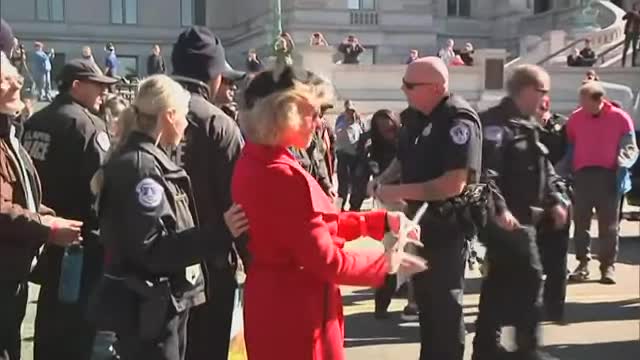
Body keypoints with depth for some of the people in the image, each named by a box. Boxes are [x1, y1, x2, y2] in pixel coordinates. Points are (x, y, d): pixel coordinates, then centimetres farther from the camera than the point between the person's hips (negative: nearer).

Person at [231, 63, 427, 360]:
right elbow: (326, 260, -22)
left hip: (274, 302, 9)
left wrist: (383, 220, 5)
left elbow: (319, 224, 8)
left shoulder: (256, 161, 4)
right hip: (295, 312, -9)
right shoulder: (282, 176, -25)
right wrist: (386, 263, -8)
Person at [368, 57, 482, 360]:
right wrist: (382, 180, -2)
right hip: (420, 219, 8)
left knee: (445, 302, 4)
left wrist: (399, 192, -24)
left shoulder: (459, 121, -21)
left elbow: (454, 184, -28)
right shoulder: (415, 116, 4)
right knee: (424, 297, 20)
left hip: (446, 224, -8)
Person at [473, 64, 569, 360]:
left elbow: (542, 168, 23)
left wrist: (555, 200, 14)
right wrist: (499, 209, -31)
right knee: (529, 277, -6)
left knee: (501, 279, 12)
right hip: (506, 218, -10)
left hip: (523, 215, 10)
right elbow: (486, 170, -25)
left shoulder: (527, 124, 18)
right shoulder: (496, 122, -15)